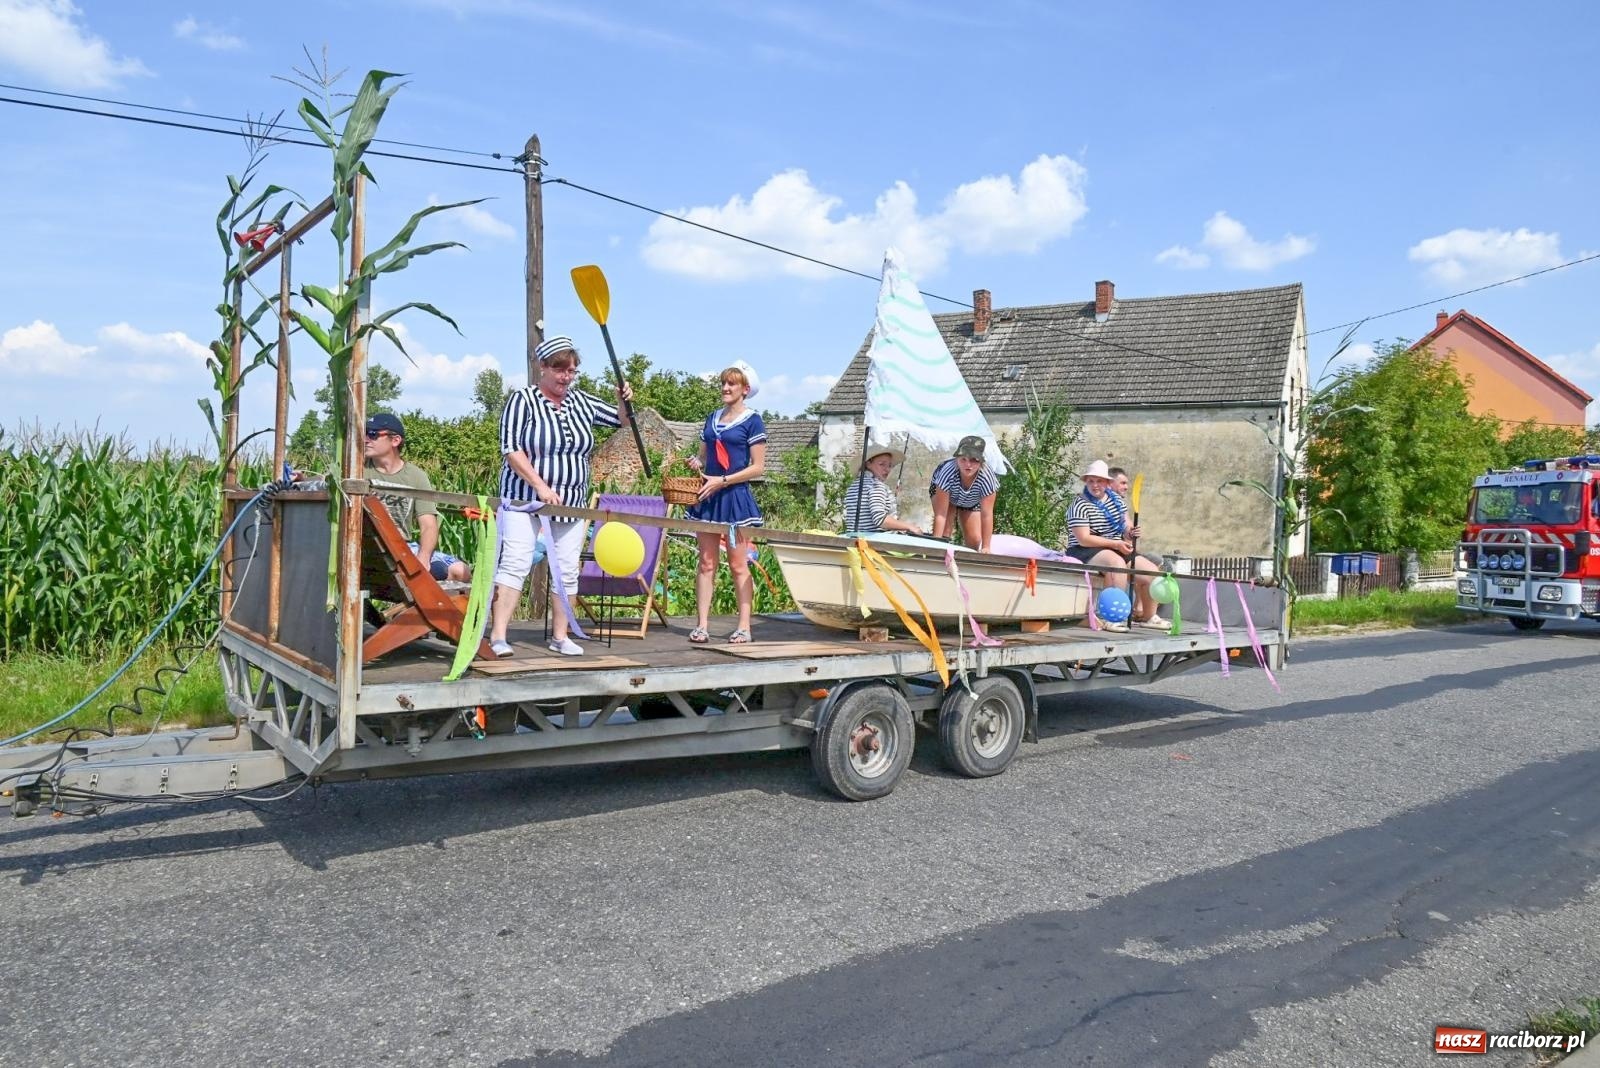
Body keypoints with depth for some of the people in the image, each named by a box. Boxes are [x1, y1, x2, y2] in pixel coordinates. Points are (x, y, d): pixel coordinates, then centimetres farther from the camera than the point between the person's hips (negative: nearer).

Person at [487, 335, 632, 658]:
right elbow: (511, 449, -12)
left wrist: (624, 401, -6)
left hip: (571, 504, 5)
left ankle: (560, 636, 15)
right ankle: (497, 636, -12)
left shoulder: (581, 402, 9)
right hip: (524, 499, -5)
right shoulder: (522, 400, -5)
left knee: (567, 569, 5)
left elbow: (622, 421, 17)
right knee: (515, 564, -13)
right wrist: (541, 487, -21)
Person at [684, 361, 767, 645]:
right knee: (706, 562, 4)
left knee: (738, 565, -2)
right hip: (708, 497, 5)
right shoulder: (712, 419, 14)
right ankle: (702, 625, 6)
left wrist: (722, 481, -14)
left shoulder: (752, 421, -3)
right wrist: (696, 462, -1)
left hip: (735, 496, -5)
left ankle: (744, 627, 4)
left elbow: (758, 467, -8)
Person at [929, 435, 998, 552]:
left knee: (974, 540, -6)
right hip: (941, 491, -1)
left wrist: (986, 547, -36)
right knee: (945, 531, -19)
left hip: (972, 502, 1)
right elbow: (940, 514, -40)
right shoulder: (948, 471, -42)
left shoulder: (986, 476, -40)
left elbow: (987, 514, -36)